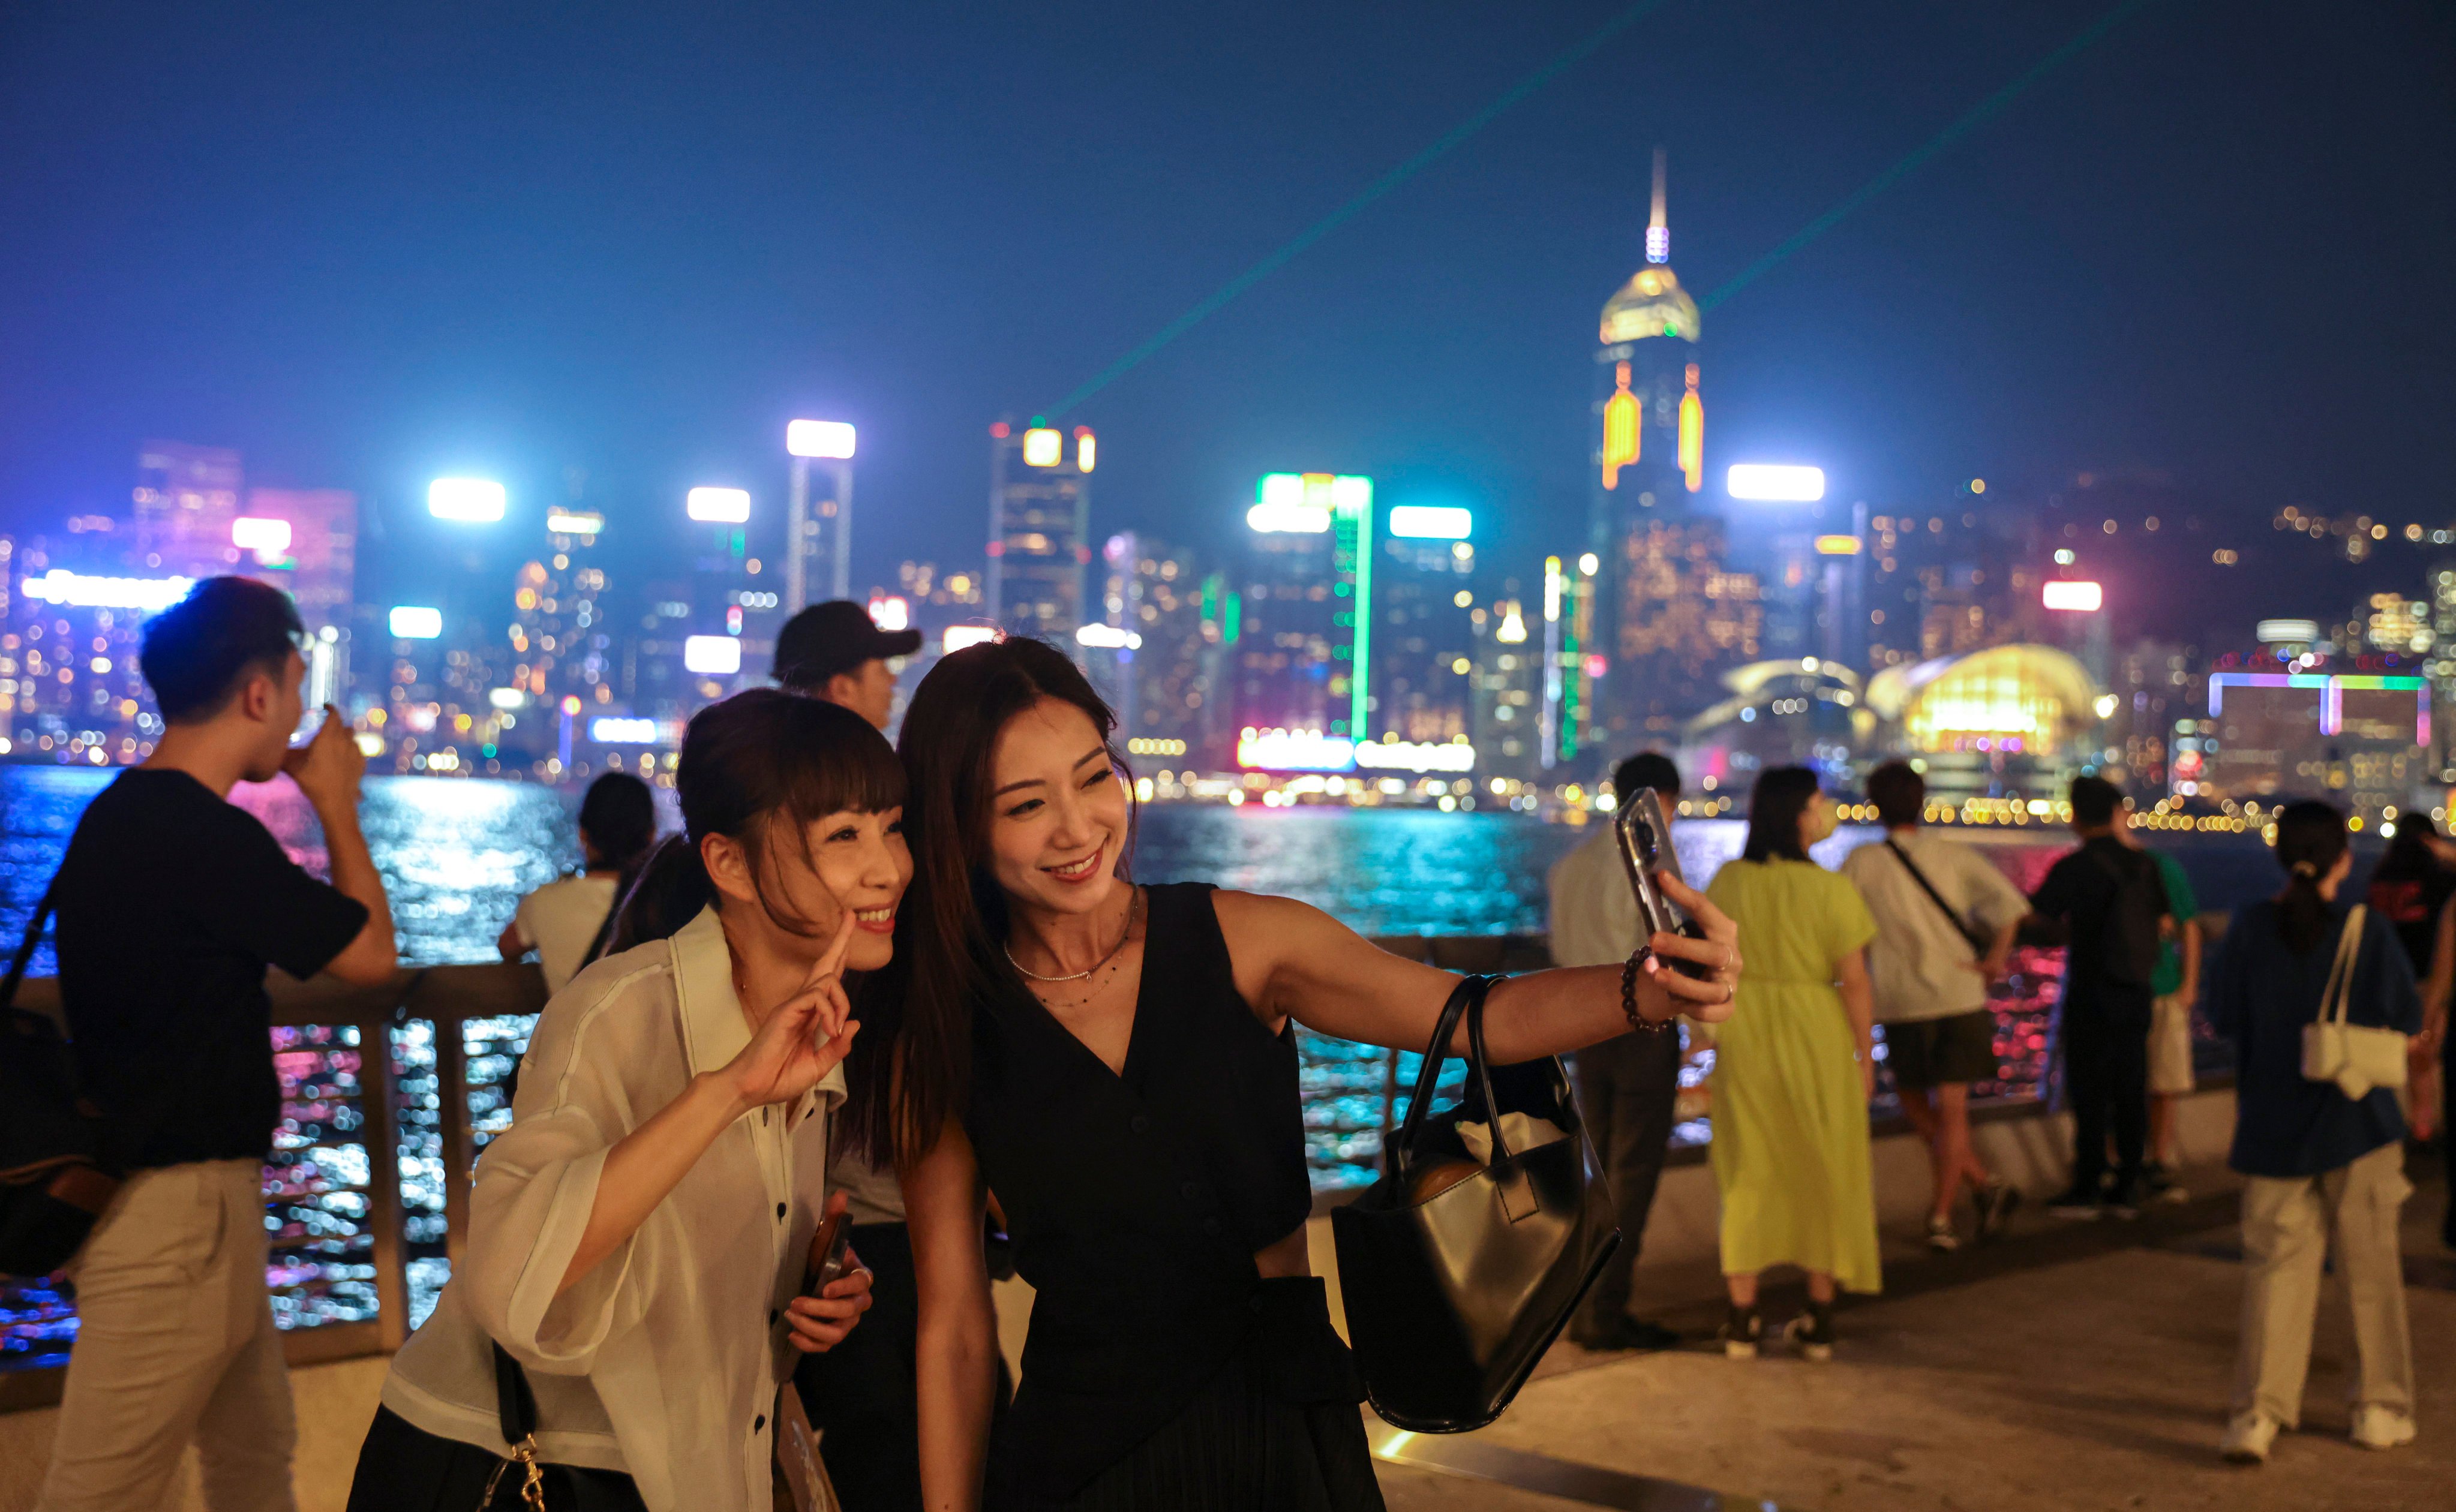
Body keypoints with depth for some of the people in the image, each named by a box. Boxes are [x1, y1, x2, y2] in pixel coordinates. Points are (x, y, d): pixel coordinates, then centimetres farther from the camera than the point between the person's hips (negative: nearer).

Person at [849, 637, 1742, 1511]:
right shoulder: (945, 1044, -5)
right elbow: (953, 1327, -3)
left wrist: (1646, 989, -34)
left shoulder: (1245, 942, -6)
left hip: (1292, 1434, 1)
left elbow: (1484, 1018, -16)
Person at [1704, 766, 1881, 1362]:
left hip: (1744, 1037, 3)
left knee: (1748, 1172, 12)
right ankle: (1819, 1319, 18)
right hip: (1817, 1042, -3)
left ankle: (1743, 1319, 14)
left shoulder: (1728, 881, -3)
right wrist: (1865, 1055, -1)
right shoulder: (1830, 890, -13)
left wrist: (1719, 1040, 15)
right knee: (1820, 1172, 11)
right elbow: (1853, 980, -11)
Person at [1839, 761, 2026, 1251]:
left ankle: (1985, 1184, 7)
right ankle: (1941, 1217, 2)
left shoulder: (1862, 863, -4)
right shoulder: (1952, 855, 2)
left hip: (1902, 1004, -2)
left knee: (1916, 1105, 15)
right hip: (1960, 997, 2)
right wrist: (1997, 955, -5)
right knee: (1951, 1108, 5)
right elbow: (2008, 901, -10)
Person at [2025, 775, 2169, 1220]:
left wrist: (2065, 933, 10)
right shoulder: (2144, 865, 4)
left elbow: (2030, 923, -11)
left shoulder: (2074, 868, -13)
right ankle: (2127, 1188, 14)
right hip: (2137, 996, 6)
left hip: (2091, 998, -5)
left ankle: (2087, 1190, 6)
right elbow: (2163, 922, 13)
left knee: (2089, 1095, 1)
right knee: (2131, 1094, 9)